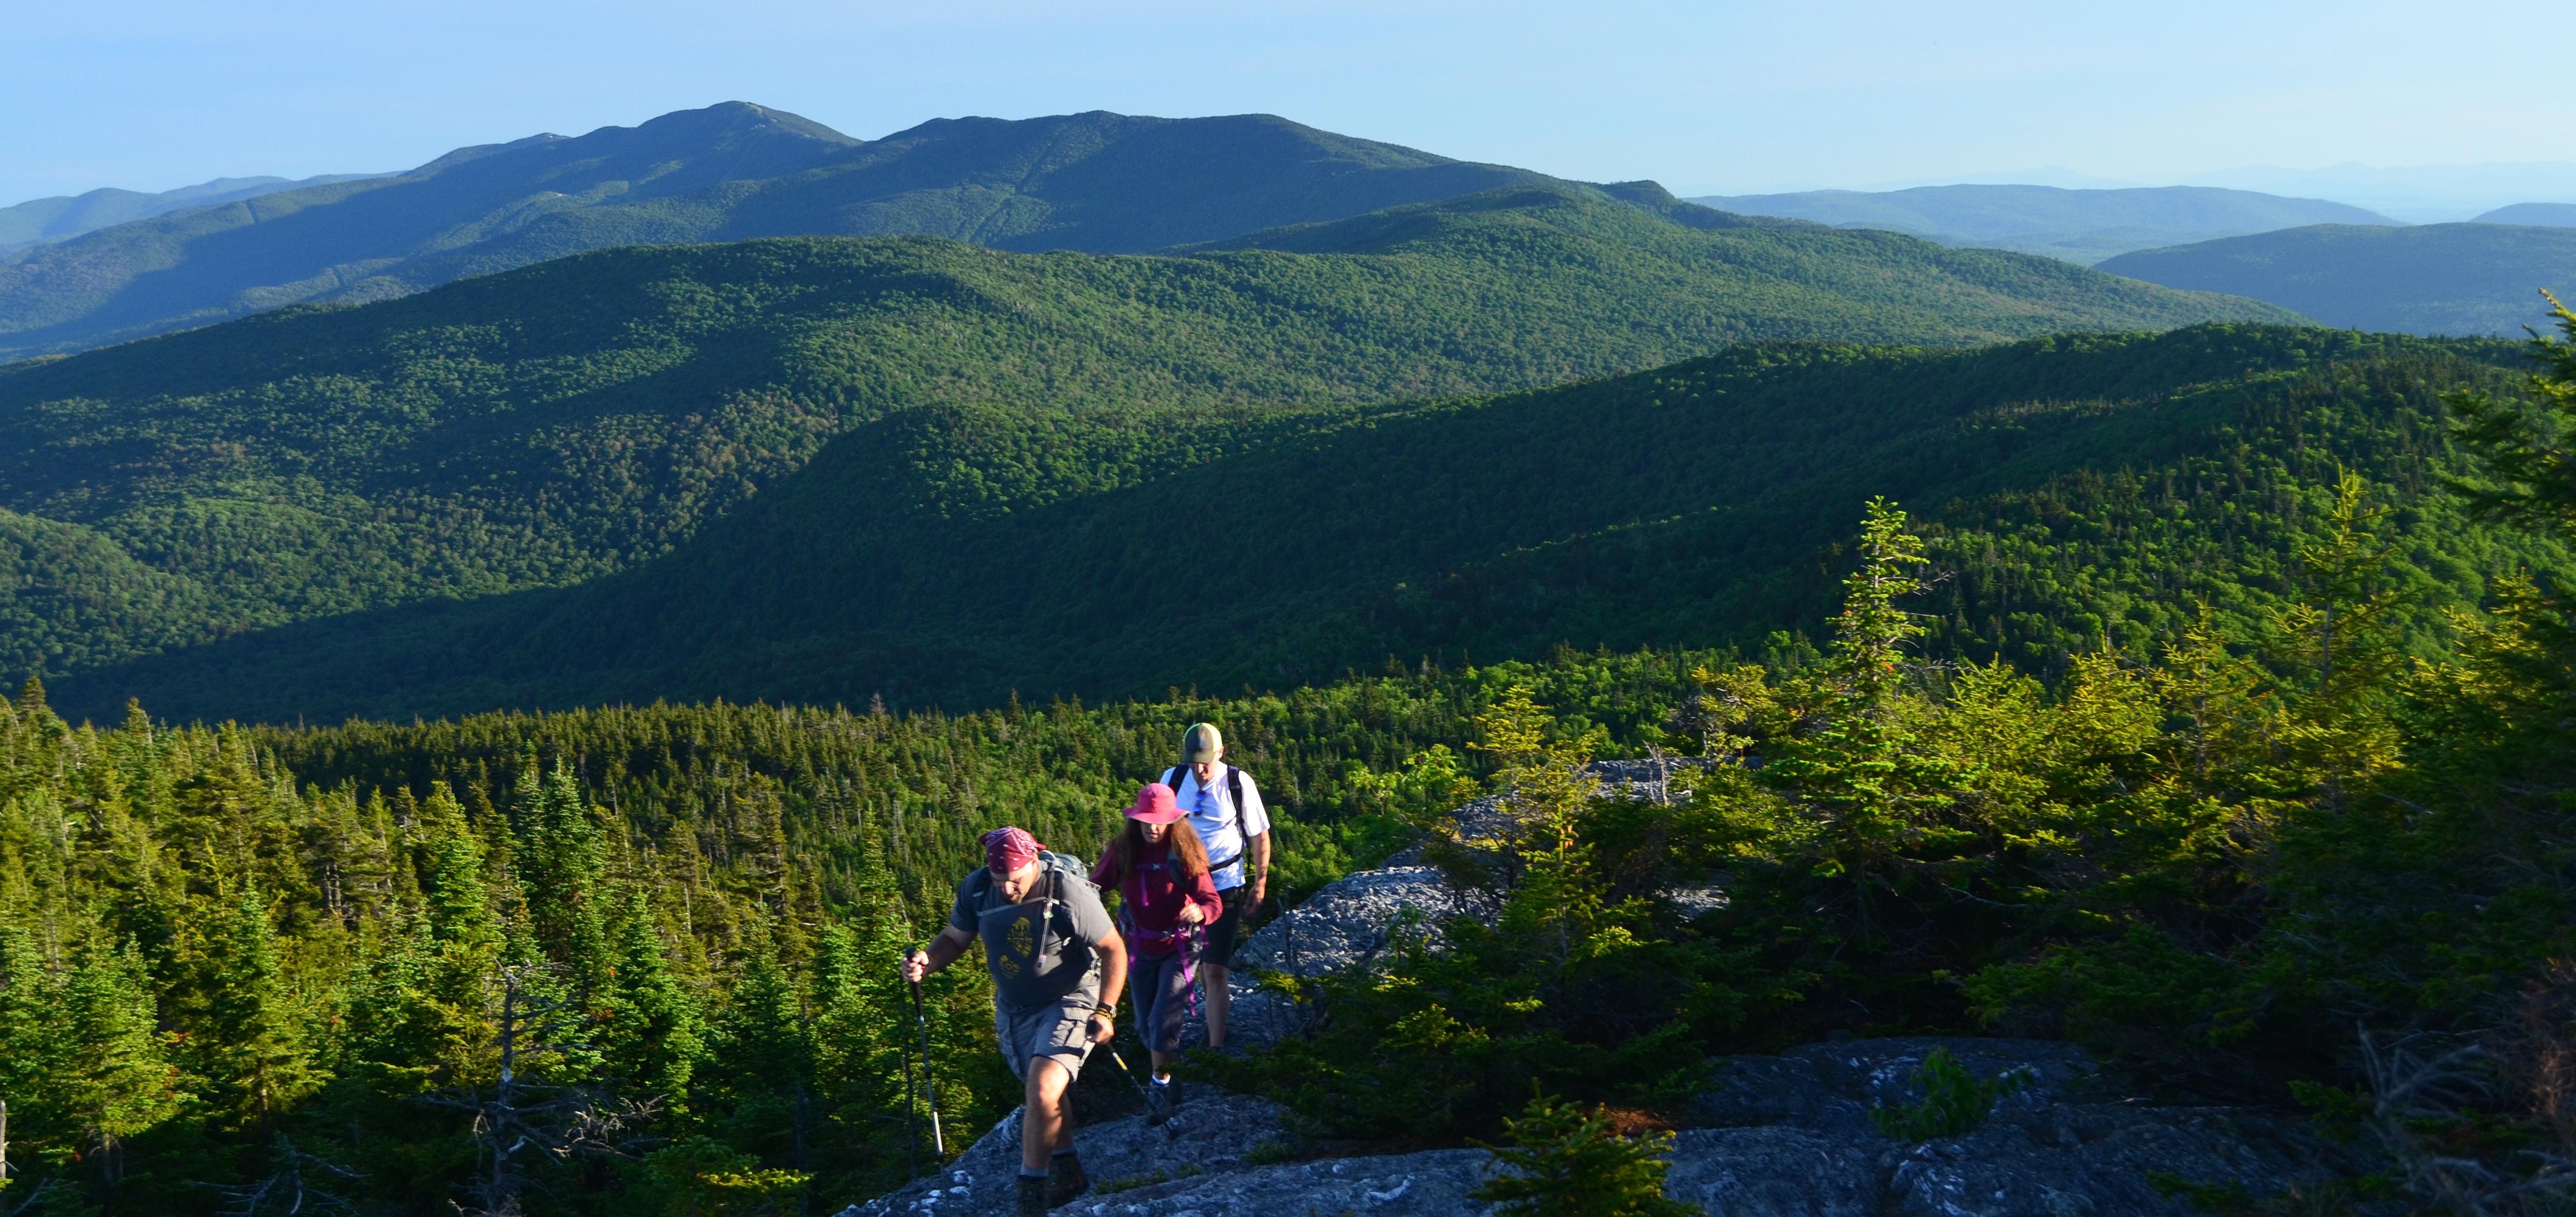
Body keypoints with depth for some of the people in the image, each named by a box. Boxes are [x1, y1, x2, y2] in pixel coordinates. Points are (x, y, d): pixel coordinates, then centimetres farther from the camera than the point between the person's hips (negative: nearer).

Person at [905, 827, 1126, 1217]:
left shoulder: (1069, 895, -26)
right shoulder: (977, 889, -13)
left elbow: (1114, 950, -15)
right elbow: (954, 938, 2)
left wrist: (1106, 1010, -21)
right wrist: (927, 962, -20)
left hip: (1068, 1002, -6)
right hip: (1014, 1008, 6)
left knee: (1042, 1093, -22)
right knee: (1046, 1095, 20)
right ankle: (1068, 1173, 42)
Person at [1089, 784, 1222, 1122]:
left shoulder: (1185, 854, -18)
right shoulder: (1122, 852, -10)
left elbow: (1213, 901, -22)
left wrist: (1200, 912, -45)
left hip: (1179, 948, -4)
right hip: (1140, 950, 4)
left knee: (1163, 1022, -12)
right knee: (1146, 1025, 12)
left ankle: (1160, 1087, 10)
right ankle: (1168, 1080, 37)